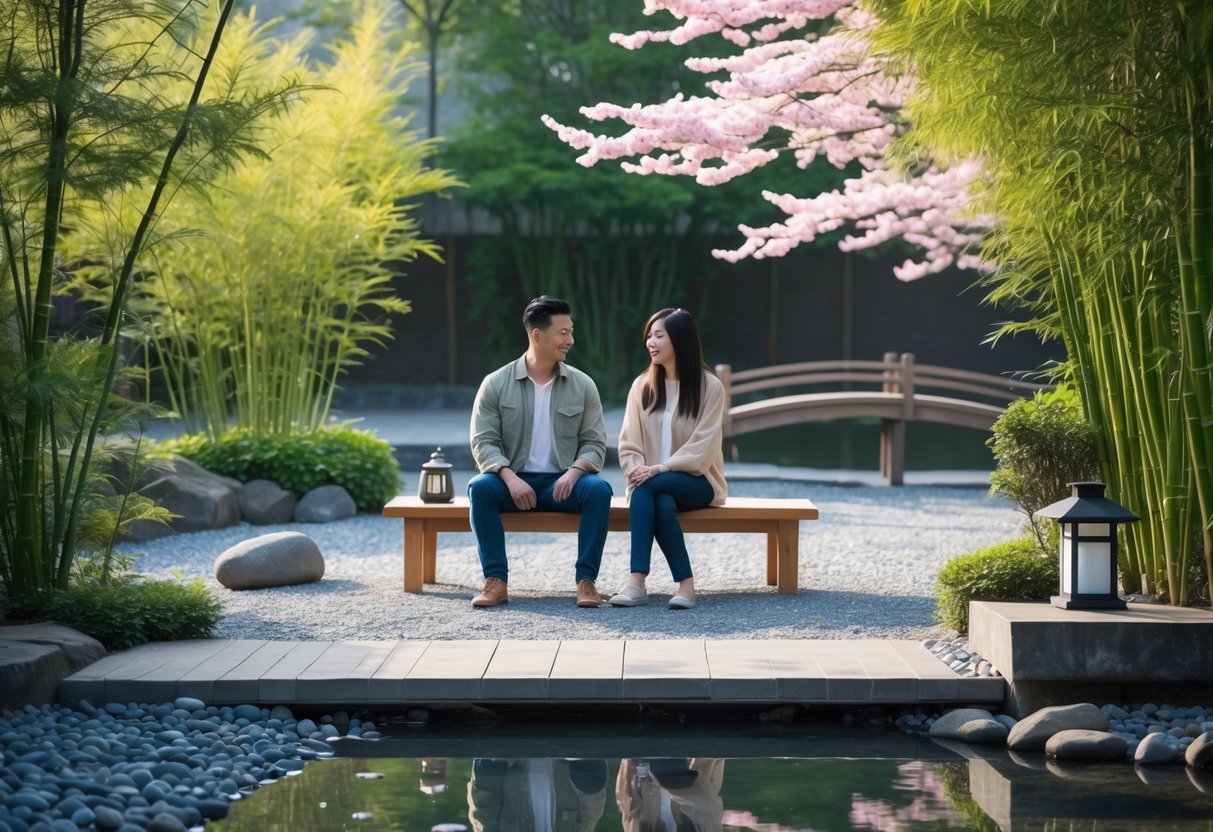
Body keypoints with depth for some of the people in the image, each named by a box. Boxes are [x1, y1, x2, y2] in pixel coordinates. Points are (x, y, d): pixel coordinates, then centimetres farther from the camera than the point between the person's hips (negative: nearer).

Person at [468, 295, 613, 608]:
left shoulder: (582, 385, 4)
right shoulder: (495, 384, -1)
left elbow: (594, 443, 2)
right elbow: (483, 442, -5)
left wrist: (574, 471, -20)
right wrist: (510, 477, -24)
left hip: (563, 483, 1)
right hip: (514, 481, -1)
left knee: (599, 489, -30)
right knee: (480, 487, -32)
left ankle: (586, 580, -26)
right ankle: (496, 581, -29)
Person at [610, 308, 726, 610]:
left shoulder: (710, 387, -3)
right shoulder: (642, 386, 8)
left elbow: (703, 445, -10)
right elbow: (628, 442, 5)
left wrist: (661, 468, -22)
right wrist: (637, 470, -16)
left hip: (696, 481, -3)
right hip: (652, 483, 3)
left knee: (648, 488, -34)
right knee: (661, 503, -35)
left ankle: (638, 582, -37)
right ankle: (685, 584, -38)